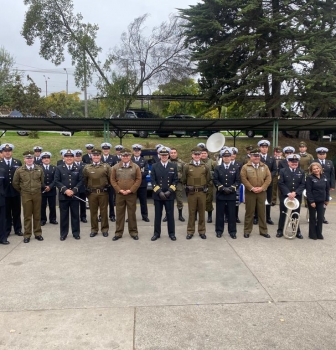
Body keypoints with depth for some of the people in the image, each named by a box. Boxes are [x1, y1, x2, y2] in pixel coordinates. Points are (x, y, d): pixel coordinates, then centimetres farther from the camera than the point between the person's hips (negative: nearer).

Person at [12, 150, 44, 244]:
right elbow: (15, 183, 7)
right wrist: (22, 191, 12)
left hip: (37, 195, 1)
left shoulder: (39, 169, 0)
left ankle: (38, 233, 19)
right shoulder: (19, 170, -3)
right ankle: (27, 235, 14)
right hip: (26, 196, -1)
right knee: (27, 216, 5)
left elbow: (42, 181, 14)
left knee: (37, 215, 8)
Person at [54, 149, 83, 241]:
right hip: (63, 196, -1)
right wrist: (65, 190, -15)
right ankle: (63, 234, 16)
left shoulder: (78, 169, 7)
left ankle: (76, 233, 16)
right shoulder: (59, 168, 4)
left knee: (75, 215, 6)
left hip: (75, 196, 1)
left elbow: (80, 181, 1)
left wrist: (73, 190, -13)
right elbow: (57, 181, -3)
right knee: (63, 215, 6)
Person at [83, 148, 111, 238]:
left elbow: (110, 179, 5)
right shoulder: (87, 168, 5)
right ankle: (94, 229, 18)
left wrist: (107, 187, 0)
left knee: (104, 211, 7)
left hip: (103, 192, -1)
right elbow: (84, 180, 13)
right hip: (91, 193, 1)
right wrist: (87, 189, 7)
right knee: (93, 212, 7)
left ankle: (105, 229, 17)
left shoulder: (106, 166, 1)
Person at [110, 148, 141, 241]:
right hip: (119, 194, 1)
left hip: (131, 194, -1)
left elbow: (138, 180, -1)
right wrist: (119, 190, -8)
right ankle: (118, 233, 15)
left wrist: (130, 190, -10)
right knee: (119, 214, 6)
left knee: (132, 214, 6)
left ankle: (133, 232, 17)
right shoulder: (115, 167, 5)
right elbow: (112, 180, 3)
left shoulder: (135, 167, 2)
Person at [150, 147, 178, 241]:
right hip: (157, 195, 0)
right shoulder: (154, 166, 3)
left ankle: (171, 233, 16)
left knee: (170, 214, 6)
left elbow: (175, 180, 1)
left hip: (169, 195, 0)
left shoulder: (173, 166, 5)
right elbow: (153, 181, -2)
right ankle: (157, 233, 17)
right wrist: (159, 192, -12)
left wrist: (169, 191, -11)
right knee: (157, 215, 7)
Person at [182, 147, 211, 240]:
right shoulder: (187, 166, -3)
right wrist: (189, 187, 9)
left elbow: (208, 179, 12)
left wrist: (203, 187, 10)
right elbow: (184, 180, 4)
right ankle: (190, 231, 14)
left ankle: (202, 231, 18)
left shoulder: (205, 166, 3)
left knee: (202, 212, 8)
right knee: (191, 212, 5)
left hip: (202, 192, 2)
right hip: (191, 192, -1)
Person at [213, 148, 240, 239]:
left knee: (232, 213, 3)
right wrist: (222, 188, -13)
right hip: (220, 194, 0)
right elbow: (215, 180, -1)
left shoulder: (235, 168, 7)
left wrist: (232, 188, -12)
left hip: (231, 194, 0)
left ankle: (232, 231, 11)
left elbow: (238, 181, 2)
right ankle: (219, 230, 15)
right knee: (220, 213, 5)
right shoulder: (217, 168, 6)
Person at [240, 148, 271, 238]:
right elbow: (243, 179, -8)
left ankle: (263, 231, 17)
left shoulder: (265, 166, 8)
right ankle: (247, 231, 13)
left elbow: (268, 178, 2)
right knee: (249, 212, 4)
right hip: (250, 193, -2)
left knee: (262, 212, 7)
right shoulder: (245, 167, 0)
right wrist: (252, 188, -15)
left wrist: (262, 188, -11)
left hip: (262, 193, 2)